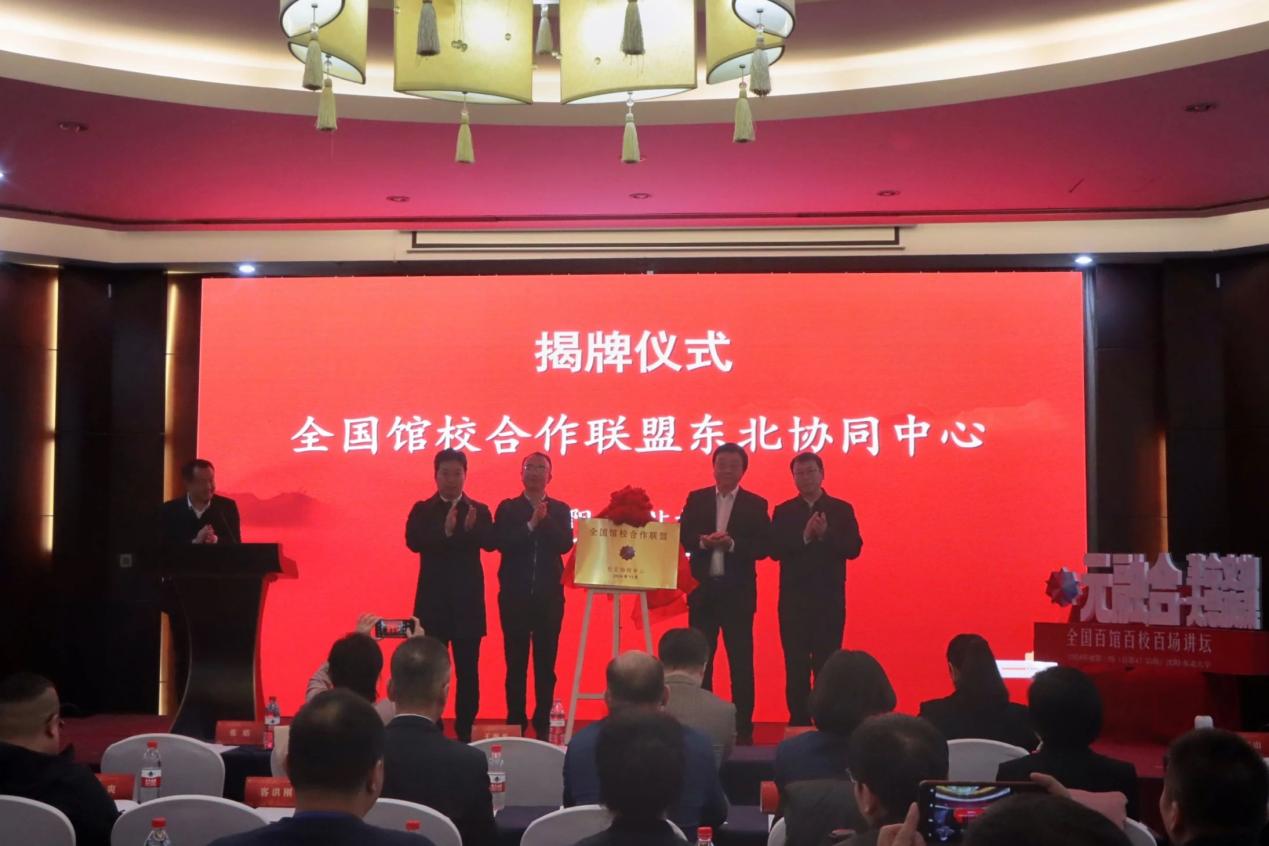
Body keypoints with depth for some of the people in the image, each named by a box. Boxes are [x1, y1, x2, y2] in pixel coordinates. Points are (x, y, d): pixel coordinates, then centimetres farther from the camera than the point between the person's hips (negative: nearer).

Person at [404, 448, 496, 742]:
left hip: (468, 601, 0)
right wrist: (445, 531, -29)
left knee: (468, 669, 3)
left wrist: (472, 528, -32)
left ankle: (465, 731, 11)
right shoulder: (422, 510, 5)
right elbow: (413, 542, -14)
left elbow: (491, 543, -11)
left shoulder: (479, 510, 6)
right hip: (433, 601, 0)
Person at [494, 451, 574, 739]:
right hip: (515, 595, -1)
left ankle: (543, 724, 11)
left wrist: (545, 519, -16)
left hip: (549, 596, 1)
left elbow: (565, 544, -7)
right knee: (516, 663, 2)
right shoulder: (507, 508, 5)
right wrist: (531, 524, -17)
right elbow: (502, 543, -10)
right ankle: (515, 723, 10)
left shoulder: (560, 509, 8)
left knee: (546, 663, 3)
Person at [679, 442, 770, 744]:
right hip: (703, 589, 2)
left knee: (741, 660, 2)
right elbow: (683, 537, 2)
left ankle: (743, 727, 8)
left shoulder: (755, 504, 2)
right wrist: (703, 541, -17)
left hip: (737, 591, -2)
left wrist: (732, 544, -20)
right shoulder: (696, 499, 8)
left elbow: (763, 546, -6)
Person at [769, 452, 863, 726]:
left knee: (827, 662, -1)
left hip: (830, 598, -1)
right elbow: (775, 550, -5)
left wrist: (826, 534, -19)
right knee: (796, 664, 2)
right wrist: (805, 535, -18)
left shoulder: (841, 509, 6)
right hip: (794, 597, 1)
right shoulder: (783, 512, 8)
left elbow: (853, 548, -4)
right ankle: (799, 721, 9)